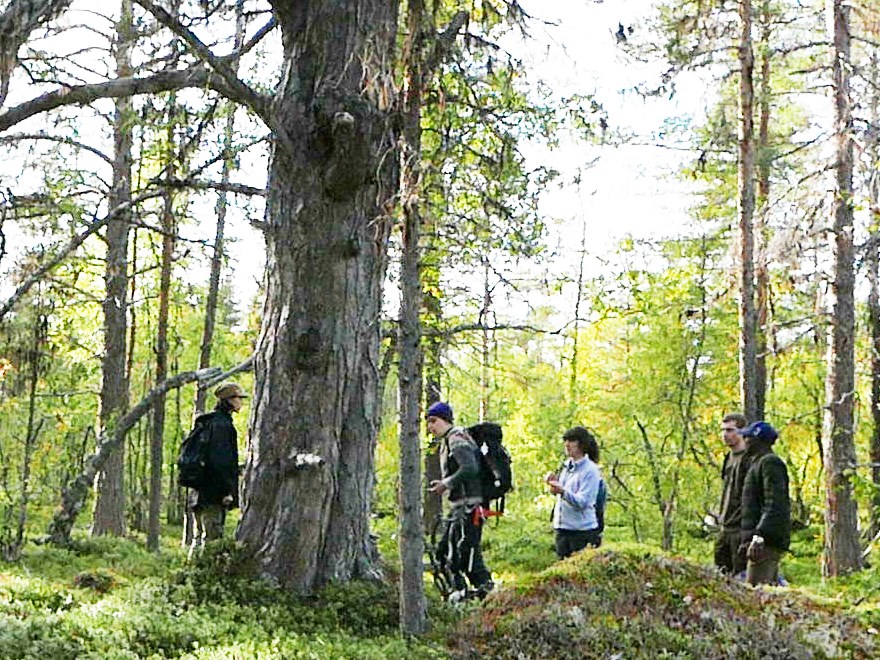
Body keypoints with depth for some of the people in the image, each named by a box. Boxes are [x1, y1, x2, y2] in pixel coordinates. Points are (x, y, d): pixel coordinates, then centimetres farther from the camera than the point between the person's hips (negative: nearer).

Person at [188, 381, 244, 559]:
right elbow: (220, 460, -19)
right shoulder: (221, 423, -13)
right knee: (212, 537, -9)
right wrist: (227, 490, -19)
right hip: (214, 491, -10)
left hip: (201, 491, 10)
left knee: (200, 535, 14)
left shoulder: (210, 421, 18)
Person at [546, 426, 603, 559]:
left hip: (582, 529, -7)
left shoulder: (590, 470, -12)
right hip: (562, 526, 7)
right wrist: (554, 481, 4)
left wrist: (563, 492, -35)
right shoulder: (566, 465, 12)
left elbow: (582, 502, -21)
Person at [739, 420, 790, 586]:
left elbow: (774, 505, -20)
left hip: (767, 540, -11)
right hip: (765, 540, 11)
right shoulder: (758, 463, 23)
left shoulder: (770, 462, -10)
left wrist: (759, 535, -26)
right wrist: (748, 538, 24)